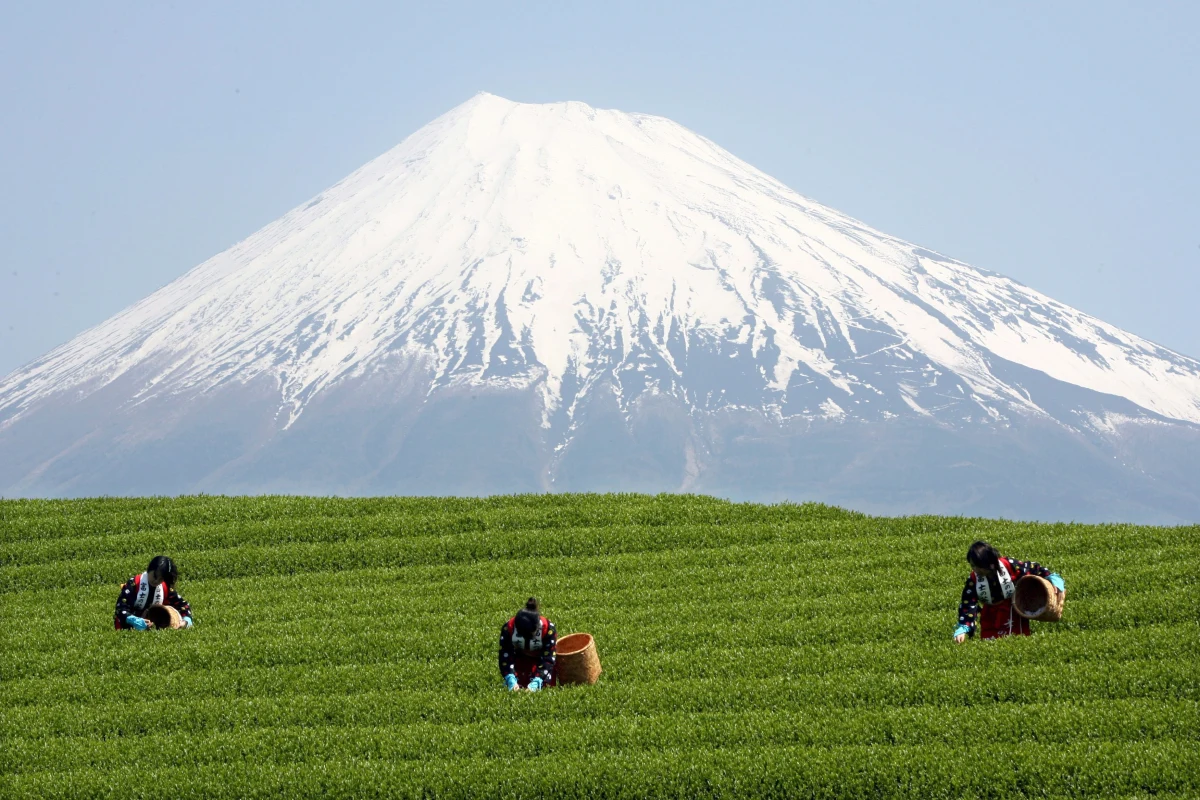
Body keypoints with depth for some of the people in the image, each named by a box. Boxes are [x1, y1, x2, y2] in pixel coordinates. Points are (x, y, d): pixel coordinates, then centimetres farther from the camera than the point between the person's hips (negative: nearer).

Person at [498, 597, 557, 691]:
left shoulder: (549, 629, -33)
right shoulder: (508, 629, -30)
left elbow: (547, 659, -30)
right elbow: (505, 658, -27)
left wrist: (535, 683, -42)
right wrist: (511, 681, -42)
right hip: (520, 659, 0)